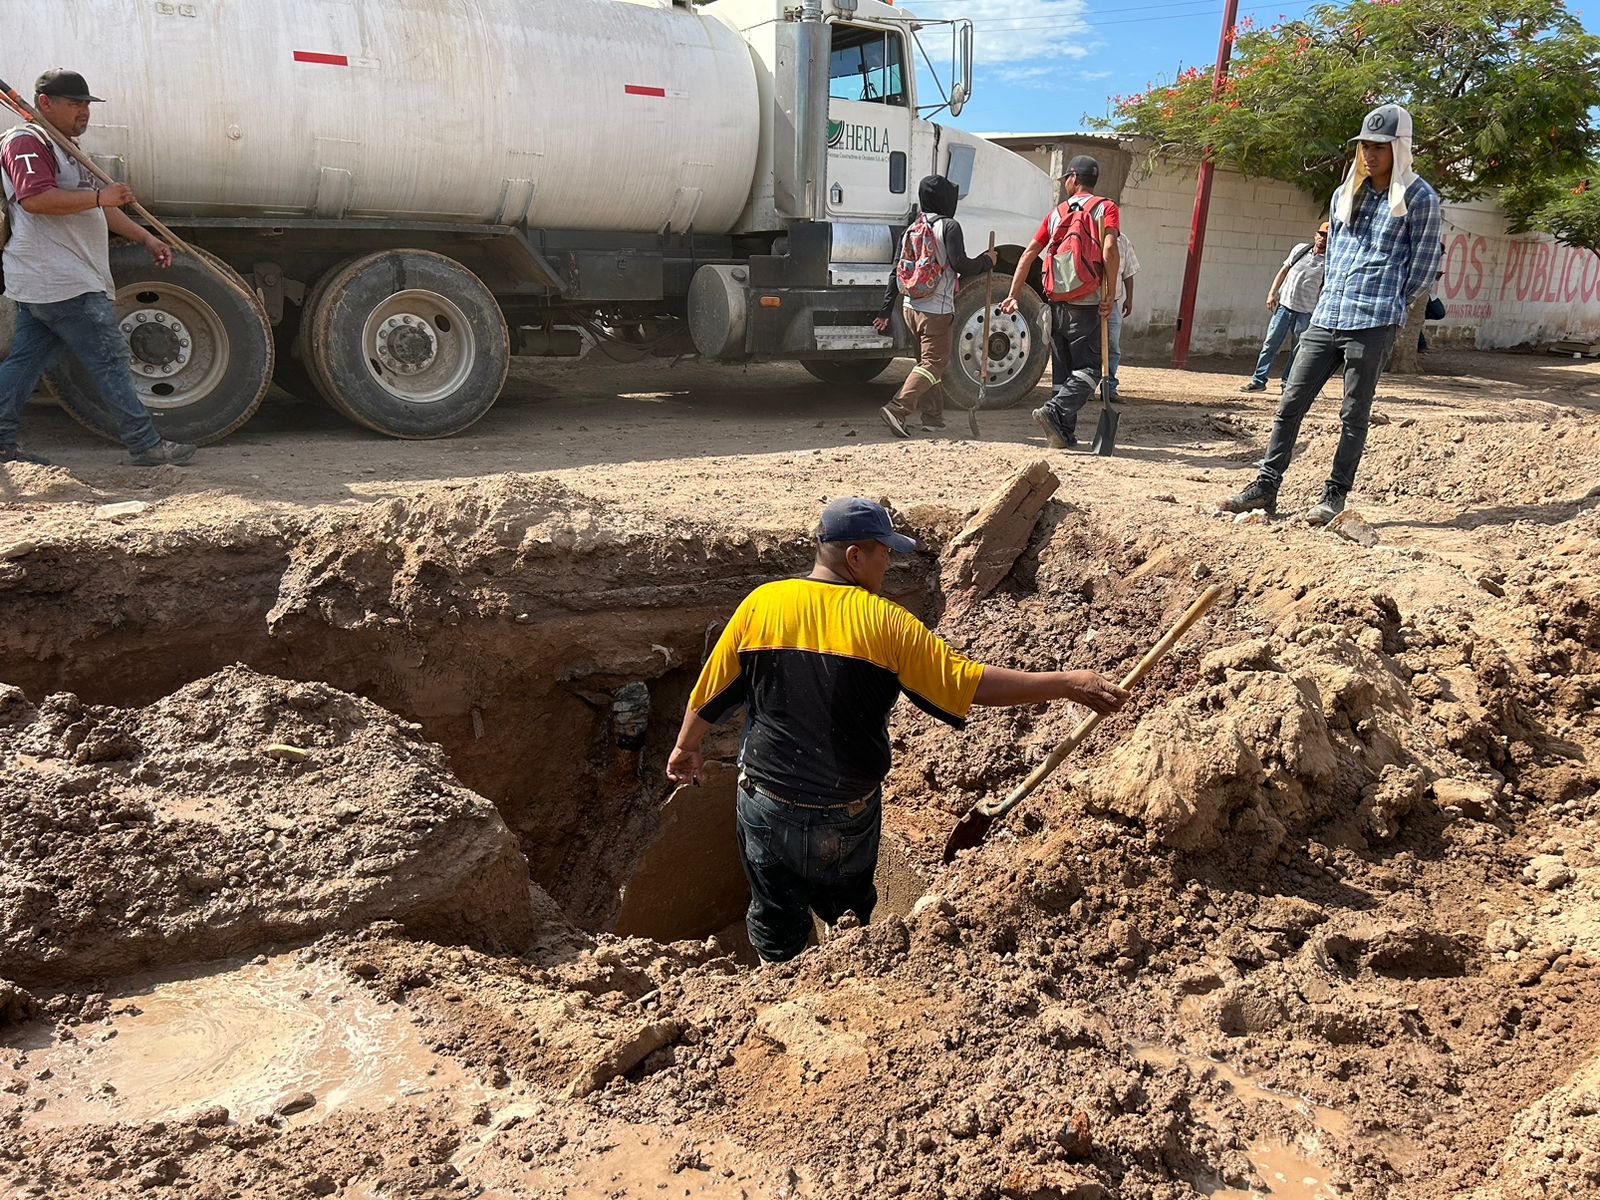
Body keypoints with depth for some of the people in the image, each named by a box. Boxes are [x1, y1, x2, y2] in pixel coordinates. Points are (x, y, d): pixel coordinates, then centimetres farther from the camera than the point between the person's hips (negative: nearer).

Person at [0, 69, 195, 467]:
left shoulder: (67, 149, 25)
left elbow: (102, 208, 29)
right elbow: (34, 199, -24)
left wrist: (146, 238, 23)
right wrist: (99, 196, -22)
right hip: (62, 283, -11)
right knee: (110, 359, -8)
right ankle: (145, 444, -5)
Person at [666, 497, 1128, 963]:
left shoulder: (760, 604, -8)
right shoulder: (884, 621, -14)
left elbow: (709, 694, 0)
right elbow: (968, 681, -15)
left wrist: (685, 747, 19)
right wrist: (1069, 685, -9)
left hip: (768, 805, 1)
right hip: (848, 814, -1)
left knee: (776, 920, 19)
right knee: (849, 913, 25)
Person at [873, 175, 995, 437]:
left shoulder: (912, 229, 12)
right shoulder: (949, 226, -9)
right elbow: (960, 265, -17)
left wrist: (886, 311, 16)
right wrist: (986, 260, 1)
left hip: (911, 307, 8)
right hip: (937, 309, -8)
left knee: (927, 360, 18)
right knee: (934, 364, -6)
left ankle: (933, 416, 20)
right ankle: (897, 409, -21)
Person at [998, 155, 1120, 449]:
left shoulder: (1056, 212, 12)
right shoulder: (1106, 208, 0)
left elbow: (1030, 253, 6)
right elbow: (1109, 249, -16)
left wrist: (1013, 295, 6)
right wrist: (1110, 294, -16)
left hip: (1056, 302, 4)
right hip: (1086, 304, -4)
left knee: (1061, 371, 12)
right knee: (1088, 370, -1)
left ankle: (1064, 434, 10)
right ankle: (1054, 411, -23)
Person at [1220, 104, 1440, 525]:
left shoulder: (1420, 199, -1)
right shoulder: (1345, 194, 16)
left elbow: (1423, 267, 1)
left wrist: (1384, 306, 5)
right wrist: (1334, 300, 14)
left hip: (1373, 324, -6)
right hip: (1325, 318, 6)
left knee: (1355, 414, 0)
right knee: (1291, 402, 1)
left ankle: (1335, 495, 8)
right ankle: (1266, 488, 6)